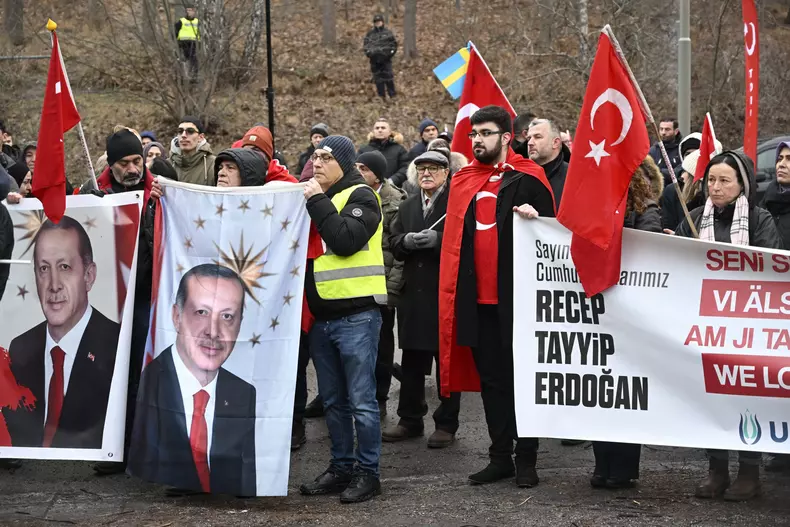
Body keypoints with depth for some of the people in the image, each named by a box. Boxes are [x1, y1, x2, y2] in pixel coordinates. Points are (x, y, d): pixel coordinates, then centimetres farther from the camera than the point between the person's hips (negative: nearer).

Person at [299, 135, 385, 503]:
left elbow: (345, 241, -20)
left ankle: (367, 472, 3)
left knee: (361, 400, -4)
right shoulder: (315, 199, 17)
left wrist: (317, 202, -14)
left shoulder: (360, 196, -4)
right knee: (333, 400, 13)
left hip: (356, 315, -7)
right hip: (321, 315, 7)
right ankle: (341, 468, 21)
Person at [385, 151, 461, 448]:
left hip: (446, 293, -6)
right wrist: (406, 241, -7)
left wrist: (438, 239, -24)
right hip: (413, 293, 6)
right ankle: (410, 420, 20)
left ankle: (446, 424, 11)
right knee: (411, 361, 10)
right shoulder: (408, 207, 18)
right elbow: (393, 245, 13)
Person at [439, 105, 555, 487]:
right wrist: (454, 292, 9)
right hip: (477, 296, 5)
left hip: (516, 297, -5)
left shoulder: (527, 179, -2)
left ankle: (526, 459, 9)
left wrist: (534, 219, -23)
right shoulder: (463, 181, 13)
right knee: (491, 379, 10)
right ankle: (500, 457, 18)